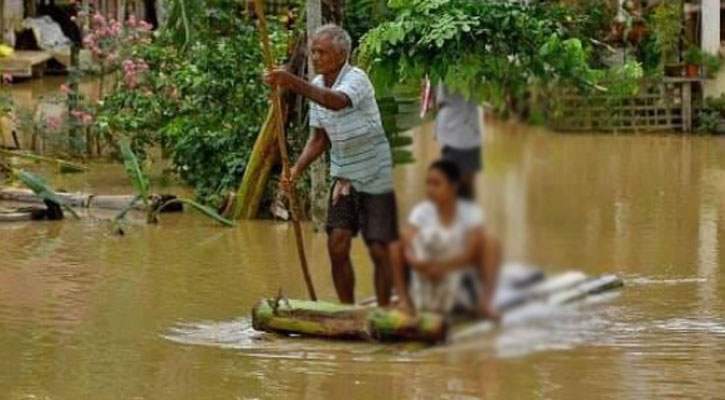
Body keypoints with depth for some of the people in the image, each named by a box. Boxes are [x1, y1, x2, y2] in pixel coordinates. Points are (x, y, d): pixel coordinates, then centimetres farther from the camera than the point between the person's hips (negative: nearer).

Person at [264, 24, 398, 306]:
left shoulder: (356, 79, -20)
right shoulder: (318, 86, 2)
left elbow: (337, 101, -44)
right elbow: (319, 137, 10)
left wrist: (293, 83, -53)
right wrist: (297, 170, -6)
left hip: (375, 177, -6)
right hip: (343, 176, 6)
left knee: (379, 251, -2)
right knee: (337, 246, -4)